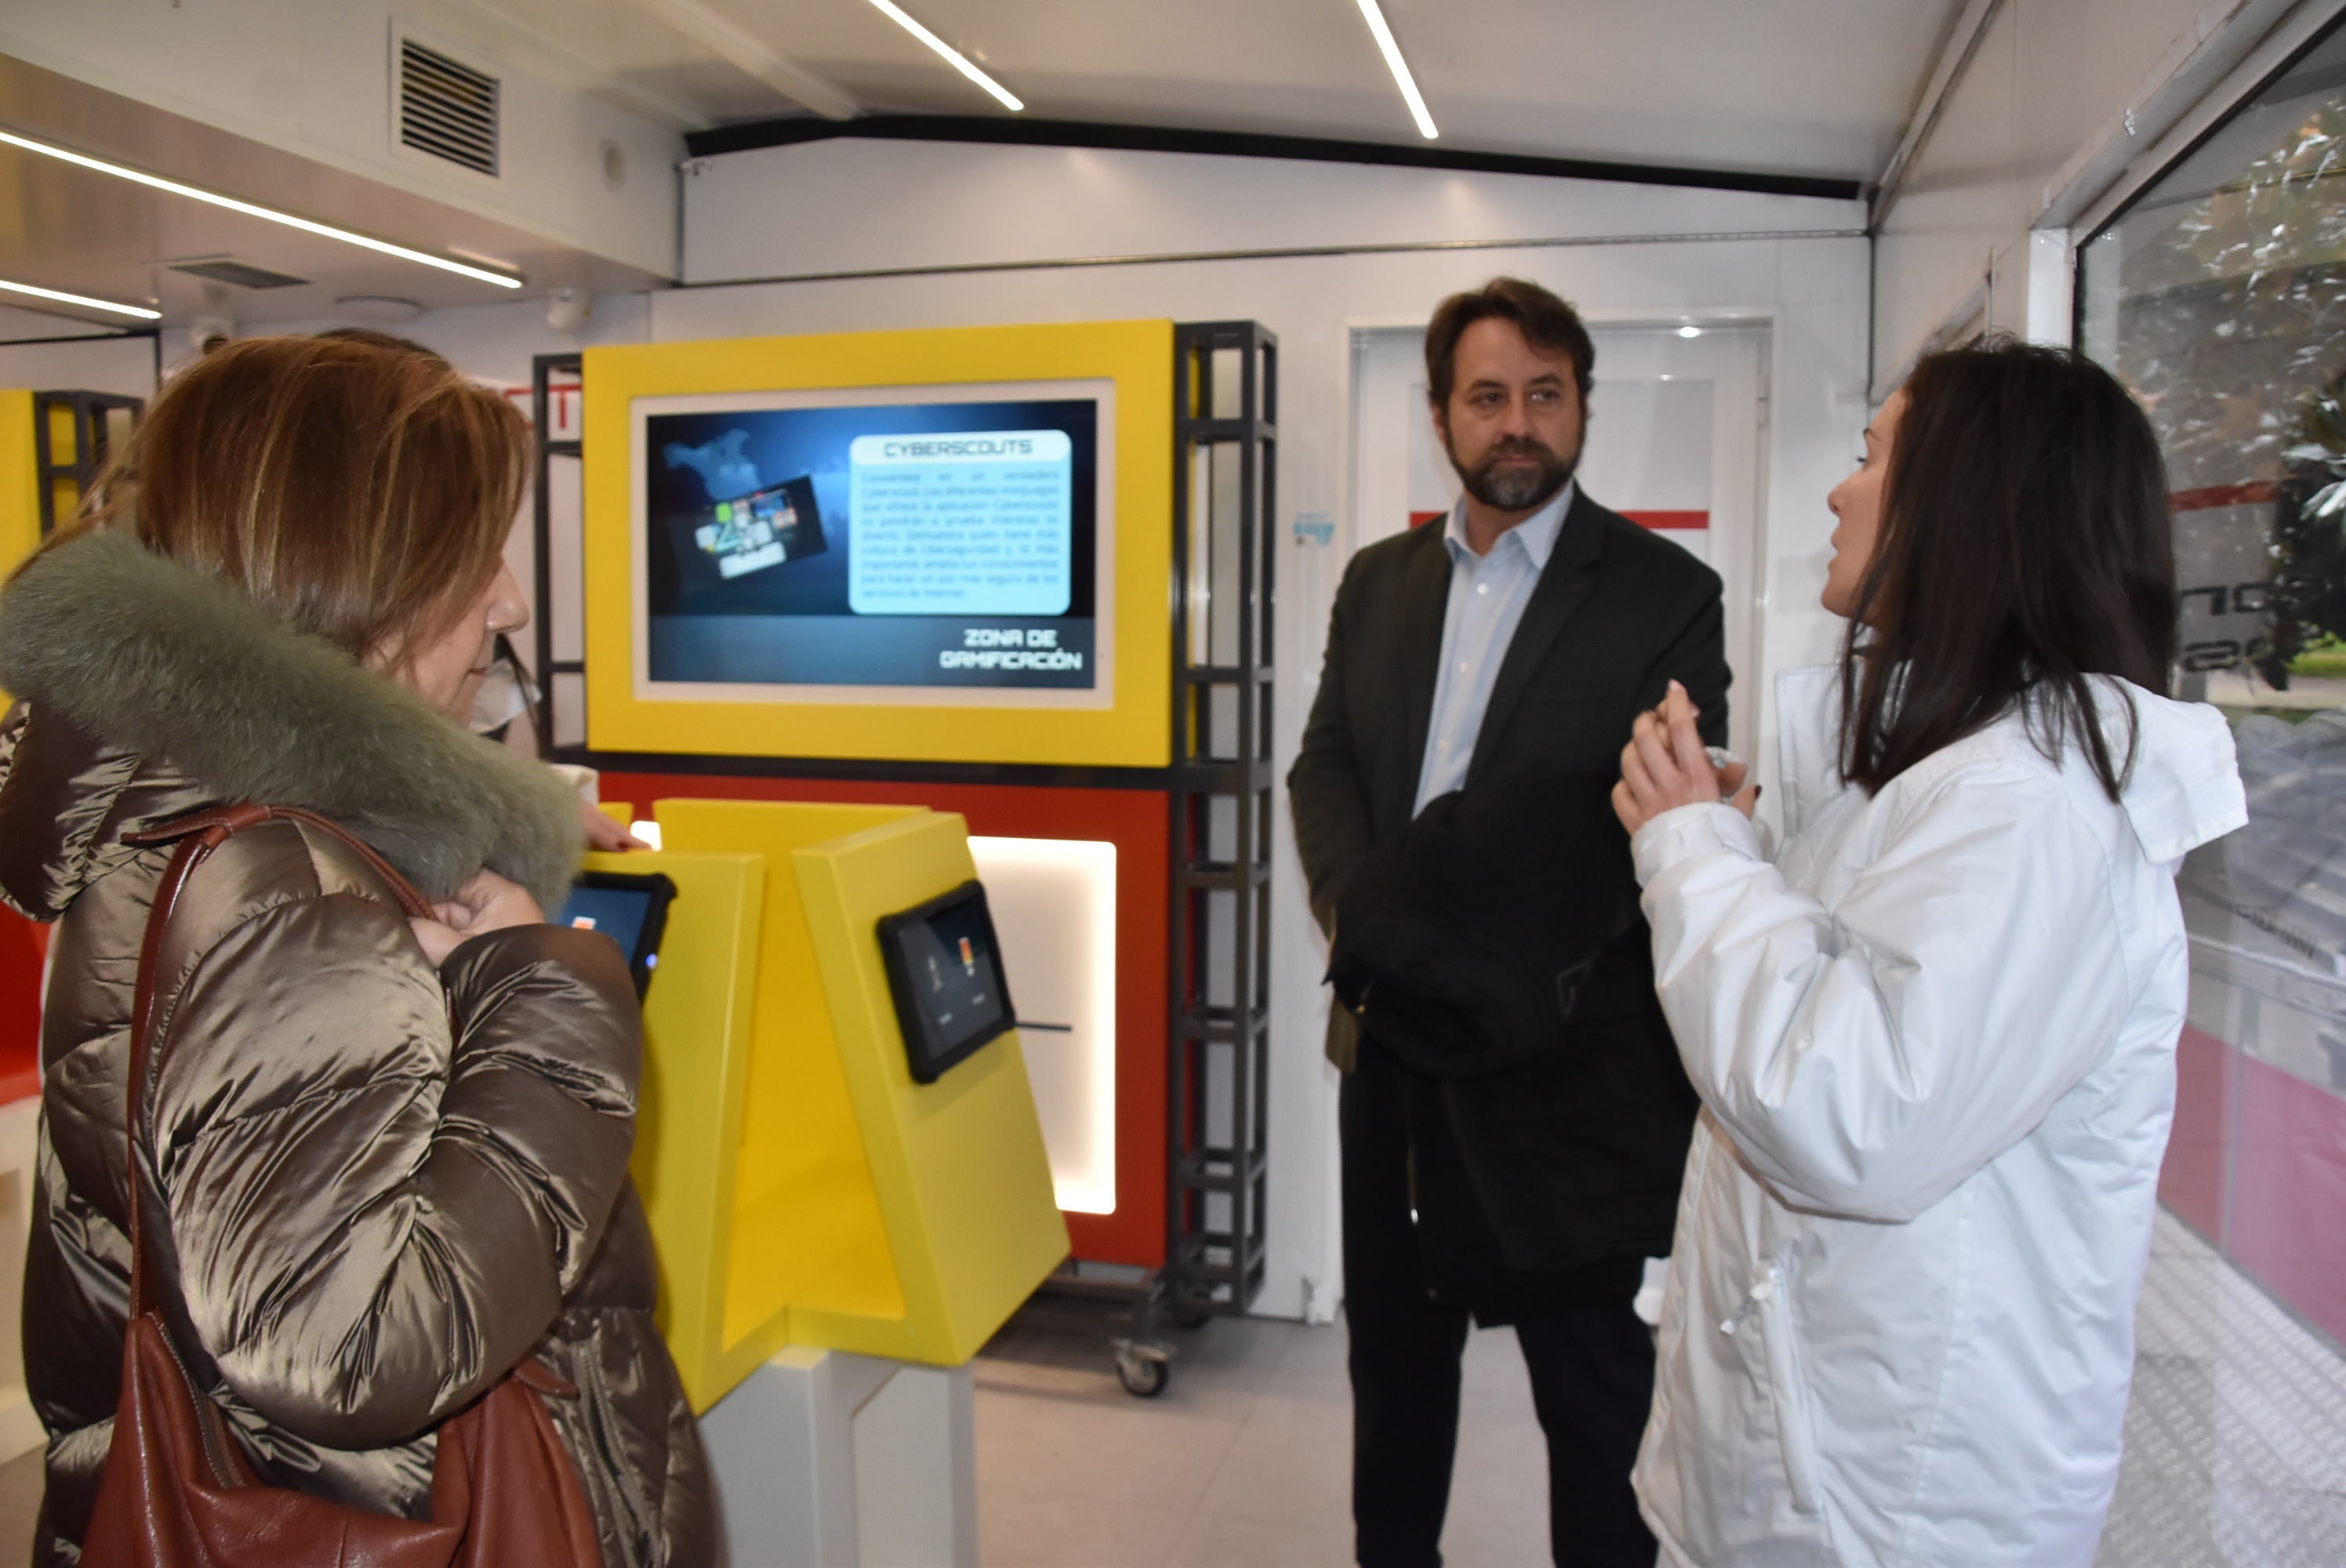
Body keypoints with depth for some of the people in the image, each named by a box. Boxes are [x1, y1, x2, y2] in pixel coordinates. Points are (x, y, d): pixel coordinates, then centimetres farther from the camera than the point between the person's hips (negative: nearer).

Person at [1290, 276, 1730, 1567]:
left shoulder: (1664, 591, -7)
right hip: (1394, 1033, 5)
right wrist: (1365, 908, -11)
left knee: (1591, 1375, 10)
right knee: (1393, 1339, 21)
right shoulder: (1379, 579, 9)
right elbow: (1323, 765, 8)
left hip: (1566, 1056, -5)